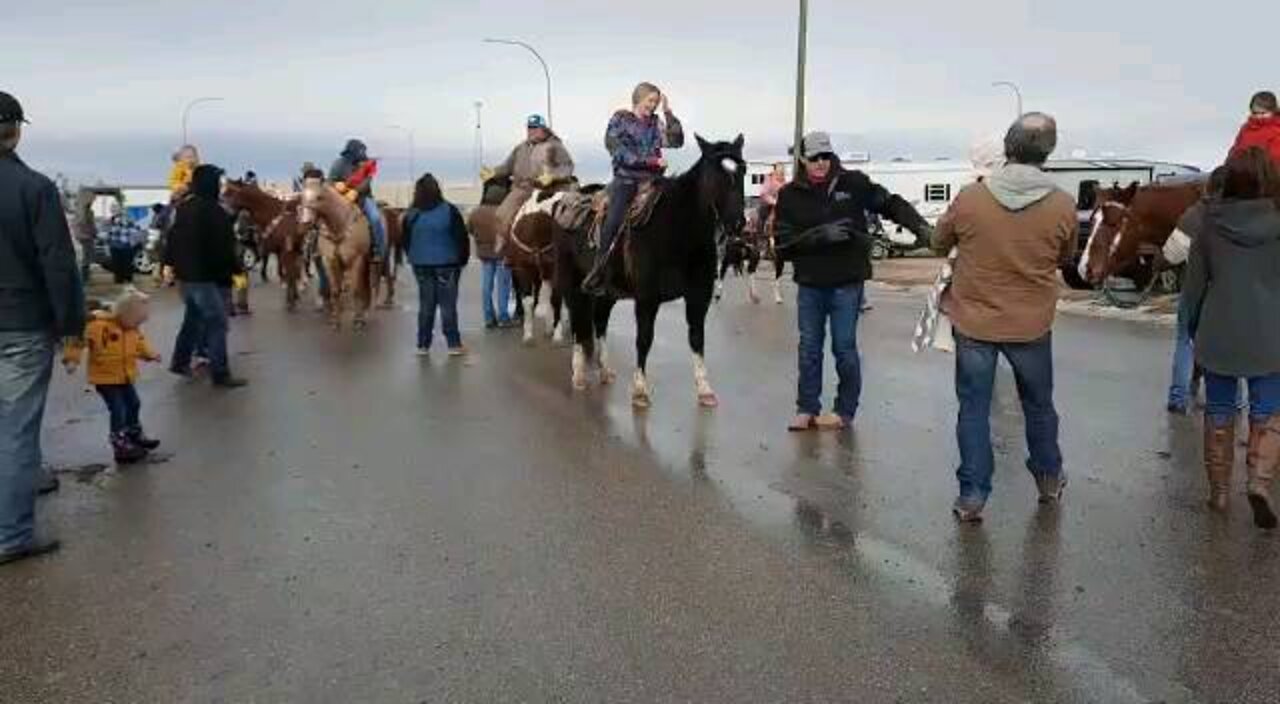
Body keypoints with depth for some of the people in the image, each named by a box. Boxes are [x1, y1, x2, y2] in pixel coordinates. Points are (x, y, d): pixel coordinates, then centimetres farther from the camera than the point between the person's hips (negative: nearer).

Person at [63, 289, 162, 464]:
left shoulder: (133, 330, 1)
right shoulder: (99, 325, -23)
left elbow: (140, 344, 16)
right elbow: (79, 338, -24)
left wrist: (150, 354, 0)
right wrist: (72, 359, -28)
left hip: (124, 377, 8)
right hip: (105, 379, -8)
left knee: (133, 404, 20)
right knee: (118, 411, -9)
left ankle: (135, 435, 40)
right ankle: (120, 446, -1)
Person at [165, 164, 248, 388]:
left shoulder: (183, 209, 11)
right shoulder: (215, 212, -17)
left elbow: (172, 241, 18)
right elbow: (225, 247, -18)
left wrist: (172, 264, 25)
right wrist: (234, 271, -11)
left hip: (185, 274, 9)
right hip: (206, 276, -9)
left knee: (193, 317, 23)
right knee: (217, 323, -5)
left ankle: (180, 361, 30)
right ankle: (221, 374, -5)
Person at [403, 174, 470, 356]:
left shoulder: (411, 215, 1)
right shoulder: (449, 211, -9)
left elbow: (405, 241, 7)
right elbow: (462, 238, -8)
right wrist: (463, 259, 3)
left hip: (420, 265, 3)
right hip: (446, 265, -3)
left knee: (425, 305, 10)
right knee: (448, 305, 1)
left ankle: (423, 345, 13)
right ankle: (454, 344, 3)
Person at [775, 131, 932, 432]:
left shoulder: (853, 183, -3)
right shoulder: (790, 195, -2)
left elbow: (890, 203, 3)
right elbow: (783, 243, -8)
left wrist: (919, 226, -12)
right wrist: (820, 234, -21)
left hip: (847, 283, -2)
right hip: (810, 284, 2)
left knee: (844, 348, 5)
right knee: (809, 349, 10)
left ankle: (845, 411, 19)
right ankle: (807, 409, 21)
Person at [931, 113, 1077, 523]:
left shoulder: (970, 198, -14)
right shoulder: (1063, 205, -12)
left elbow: (939, 243, 3)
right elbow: (1065, 257, 5)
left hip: (973, 322, -1)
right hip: (1032, 324, 1)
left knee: (974, 408, 9)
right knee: (1038, 404, 21)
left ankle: (972, 496, 11)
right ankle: (1049, 480, 39)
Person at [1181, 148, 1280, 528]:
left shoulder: (1209, 222, -6)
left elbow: (1194, 282, 0)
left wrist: (1192, 325, 14)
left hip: (1218, 335, 1)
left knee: (1219, 413, 13)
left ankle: (1219, 490, 20)